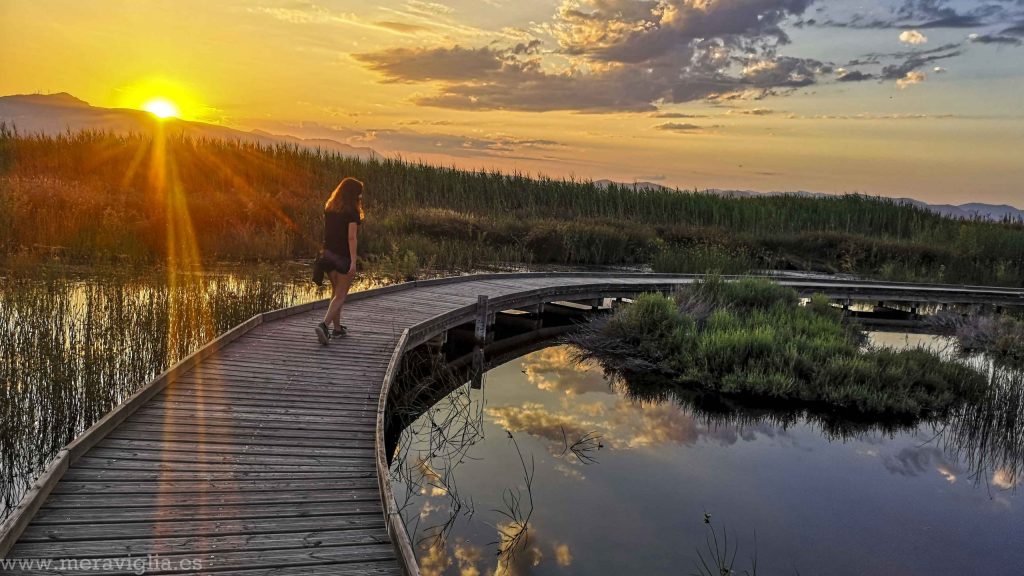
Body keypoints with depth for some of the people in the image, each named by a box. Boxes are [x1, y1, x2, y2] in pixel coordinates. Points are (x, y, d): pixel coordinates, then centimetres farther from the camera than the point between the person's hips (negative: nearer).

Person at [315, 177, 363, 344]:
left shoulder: (329, 208, 8)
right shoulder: (352, 212, -12)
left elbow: (328, 231, 10)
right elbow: (351, 237, -18)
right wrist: (353, 261, -20)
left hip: (328, 254, 7)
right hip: (344, 257, -6)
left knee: (337, 291, 19)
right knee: (340, 295, 0)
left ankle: (337, 328, 24)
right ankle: (324, 325, -18)